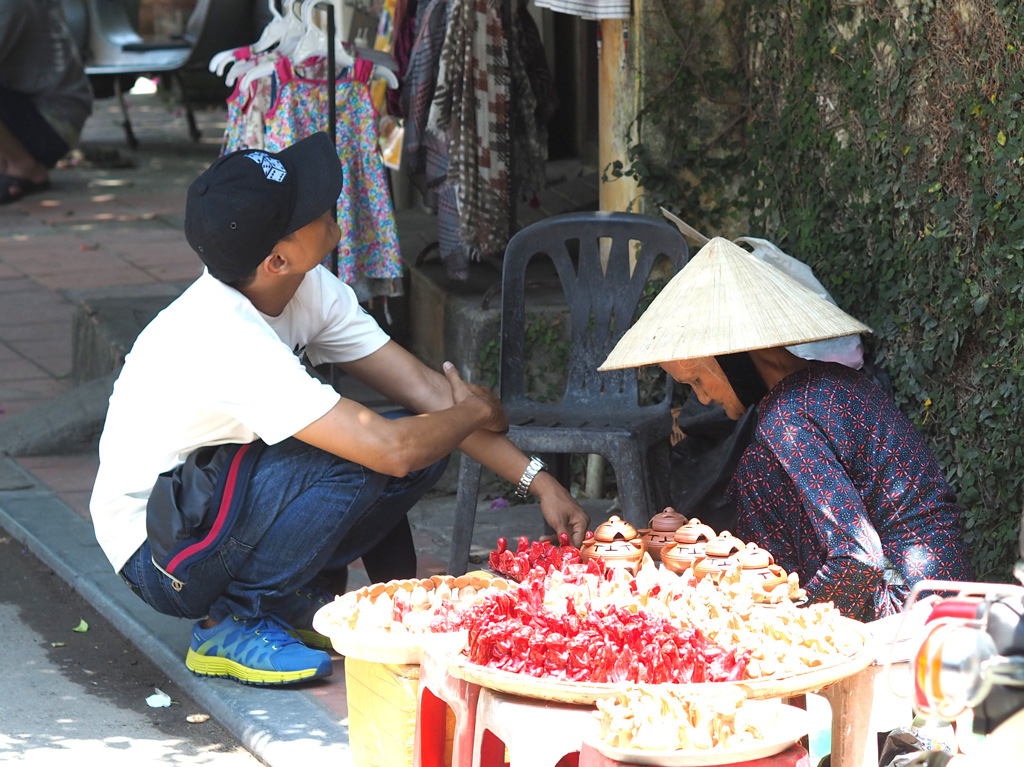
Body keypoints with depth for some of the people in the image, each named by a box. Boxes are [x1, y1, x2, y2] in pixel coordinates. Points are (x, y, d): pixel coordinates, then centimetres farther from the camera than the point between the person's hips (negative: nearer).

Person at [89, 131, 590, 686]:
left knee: (425, 435, -5)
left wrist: (538, 481, -9)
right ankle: (231, 628, -12)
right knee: (357, 457, -29)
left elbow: (424, 388, -3)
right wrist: (474, 412, -13)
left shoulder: (310, 289, -7)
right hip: (159, 553, -8)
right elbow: (389, 449, -34)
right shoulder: (226, 342, -33)